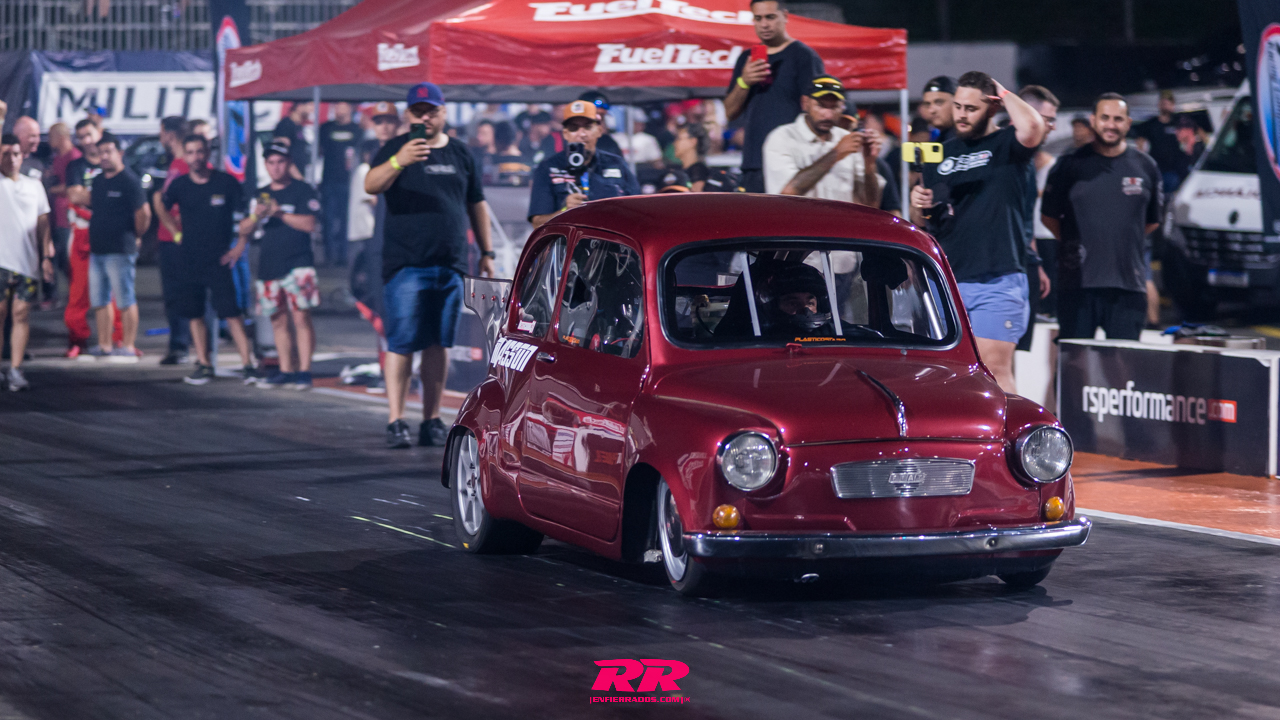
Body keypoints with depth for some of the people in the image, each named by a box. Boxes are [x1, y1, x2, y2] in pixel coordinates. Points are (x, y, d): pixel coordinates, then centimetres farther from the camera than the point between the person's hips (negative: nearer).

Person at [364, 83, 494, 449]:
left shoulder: (461, 154, 14)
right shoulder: (396, 149, 1)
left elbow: (476, 204, 22)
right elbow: (371, 185, -17)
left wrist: (486, 252, 18)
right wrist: (398, 162, -36)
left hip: (450, 266, 4)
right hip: (405, 264, -4)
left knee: (439, 343, 7)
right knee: (402, 343, -9)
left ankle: (432, 420, 12)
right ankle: (395, 421, -8)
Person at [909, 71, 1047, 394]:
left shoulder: (1007, 146, -1)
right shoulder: (942, 153, 17)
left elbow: (1032, 126, -26)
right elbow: (922, 222, 24)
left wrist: (1003, 92, -8)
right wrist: (918, 206, 0)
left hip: (998, 283, -6)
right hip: (946, 280, 6)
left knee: (994, 370, -11)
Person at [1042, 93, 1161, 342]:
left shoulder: (1145, 167, 9)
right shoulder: (1071, 165, 5)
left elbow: (1152, 221, 19)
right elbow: (1049, 217, 12)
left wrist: (1122, 243, 14)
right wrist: (1076, 244, 10)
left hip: (1128, 284, 1)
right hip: (1077, 283, -1)